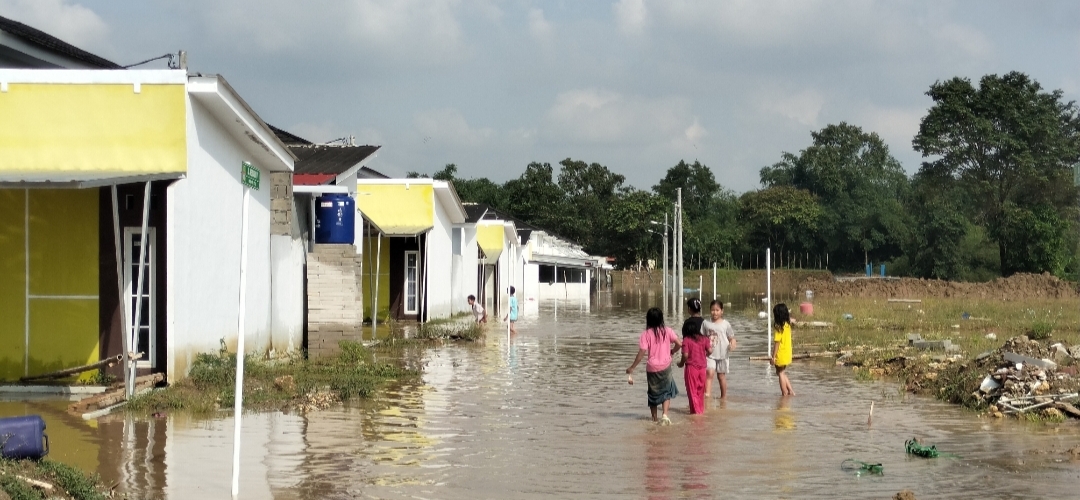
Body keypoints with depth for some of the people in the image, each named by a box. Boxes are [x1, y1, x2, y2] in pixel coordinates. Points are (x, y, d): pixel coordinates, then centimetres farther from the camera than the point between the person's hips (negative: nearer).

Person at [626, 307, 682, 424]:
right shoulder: (667, 331, -4)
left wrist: (632, 368, -9)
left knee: (653, 393, 15)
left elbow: (642, 353, -14)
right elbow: (679, 344, -8)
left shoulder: (646, 334, -9)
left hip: (652, 367, 0)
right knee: (666, 392, 9)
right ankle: (665, 415, -10)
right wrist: (672, 351, 13)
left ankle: (654, 418, 22)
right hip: (665, 366, 0)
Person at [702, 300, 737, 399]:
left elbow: (732, 338, 1)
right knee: (710, 372, -20)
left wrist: (732, 344, -19)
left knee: (721, 376, 9)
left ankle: (724, 396, 22)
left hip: (722, 354, 0)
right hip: (710, 354, 0)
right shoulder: (706, 323, 3)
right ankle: (707, 393, -27)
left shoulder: (725, 324, -1)